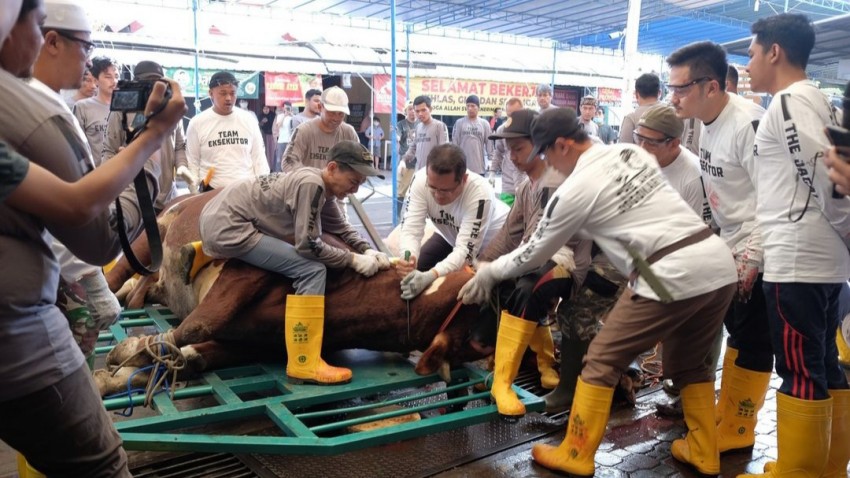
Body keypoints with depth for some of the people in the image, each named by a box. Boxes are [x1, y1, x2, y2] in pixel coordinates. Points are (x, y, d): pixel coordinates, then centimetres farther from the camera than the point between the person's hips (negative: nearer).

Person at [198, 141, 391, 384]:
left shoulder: (321, 185, 5)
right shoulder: (311, 183, -22)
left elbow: (341, 227, 13)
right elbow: (308, 245, -24)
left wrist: (368, 251, -1)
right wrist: (354, 259, -17)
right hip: (227, 228, -10)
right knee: (312, 269, -19)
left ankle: (213, 249, 42)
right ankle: (304, 364, -18)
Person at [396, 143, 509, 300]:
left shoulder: (480, 194, -39)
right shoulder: (420, 180, -30)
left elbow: (465, 250, -41)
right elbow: (411, 229, -30)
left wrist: (430, 275, -57)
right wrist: (409, 258, -53)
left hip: (492, 241, -3)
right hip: (450, 236, 4)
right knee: (414, 270, -9)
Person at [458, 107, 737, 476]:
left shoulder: (575, 189, -3)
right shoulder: (634, 154, 16)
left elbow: (536, 253, 8)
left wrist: (489, 272, 24)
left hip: (671, 276, -8)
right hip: (719, 263, 8)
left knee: (602, 361, 7)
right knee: (686, 362, 27)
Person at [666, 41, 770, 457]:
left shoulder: (749, 125, -23)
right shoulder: (708, 124, 4)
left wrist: (751, 259, -21)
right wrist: (726, 247, 13)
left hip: (760, 252, -9)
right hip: (733, 247, 9)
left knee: (752, 340, 1)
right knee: (736, 330, 17)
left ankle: (736, 430, 15)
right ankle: (725, 417, 31)